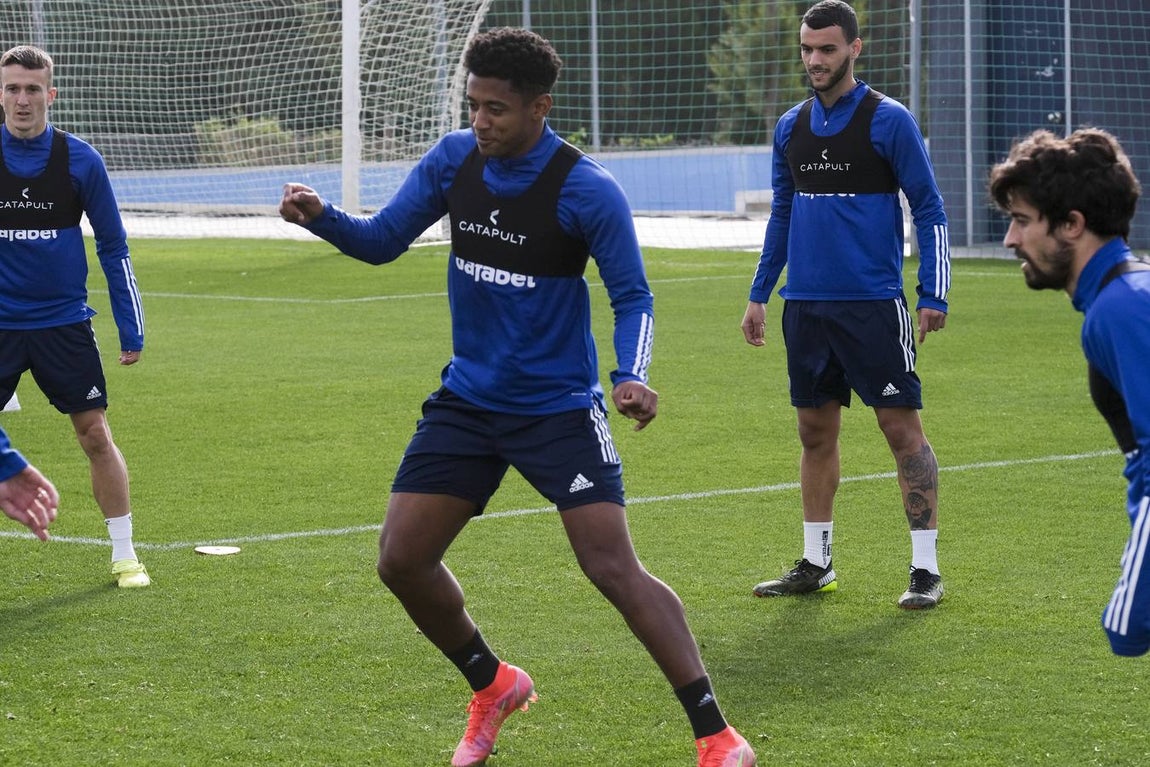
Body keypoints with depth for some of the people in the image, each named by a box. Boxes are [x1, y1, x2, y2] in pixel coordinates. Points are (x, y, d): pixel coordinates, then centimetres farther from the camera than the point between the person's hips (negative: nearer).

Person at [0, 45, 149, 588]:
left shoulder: (79, 160, -3)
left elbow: (113, 247, 5)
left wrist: (130, 329, 2)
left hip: (64, 322, 0)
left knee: (96, 435, -1)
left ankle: (124, 555, 11)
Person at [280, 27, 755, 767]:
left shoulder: (586, 190, -17)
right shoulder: (454, 160, -2)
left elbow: (632, 296, -10)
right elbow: (382, 241, 5)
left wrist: (632, 376, -29)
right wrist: (321, 215, -15)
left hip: (558, 407, -6)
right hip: (468, 400, 6)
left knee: (614, 568, -16)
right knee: (402, 560, 2)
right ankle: (494, 687, 28)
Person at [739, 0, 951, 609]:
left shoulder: (888, 120, -5)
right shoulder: (792, 127, 10)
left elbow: (929, 211, -4)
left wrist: (933, 295, -10)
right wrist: (759, 294, 16)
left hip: (873, 304, -5)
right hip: (806, 305, 5)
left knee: (902, 428, -5)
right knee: (816, 432, 9)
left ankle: (925, 569, -2)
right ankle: (815, 564, 18)